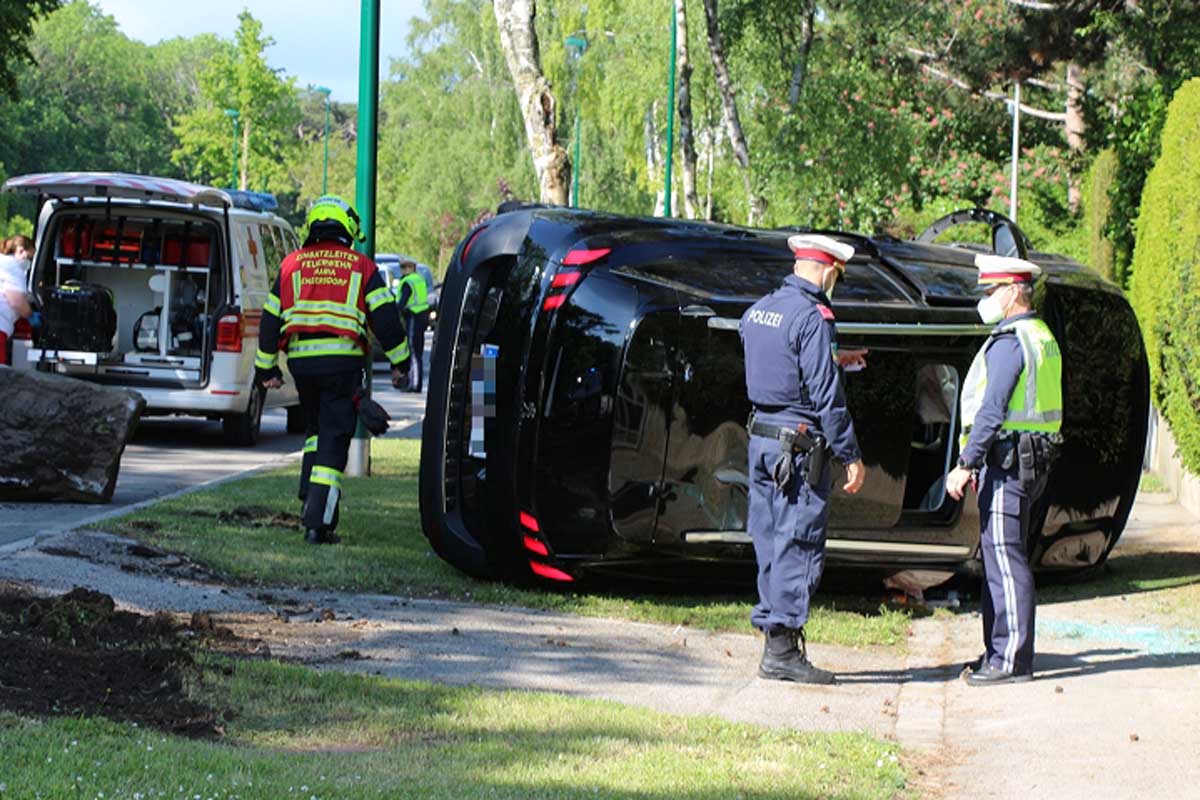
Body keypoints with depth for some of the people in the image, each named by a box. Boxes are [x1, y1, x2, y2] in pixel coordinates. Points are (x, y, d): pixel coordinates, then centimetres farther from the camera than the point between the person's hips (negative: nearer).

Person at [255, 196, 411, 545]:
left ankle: (311, 500, 15)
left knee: (315, 429, 25)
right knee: (333, 440, -3)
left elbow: (271, 318, 13)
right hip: (341, 361, -3)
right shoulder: (361, 267, 4)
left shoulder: (292, 264, 12)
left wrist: (267, 368, 21)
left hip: (301, 361, 3)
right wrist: (399, 362, 8)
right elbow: (385, 316, 0)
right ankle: (318, 523, -9)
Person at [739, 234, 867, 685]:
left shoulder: (758, 311, 11)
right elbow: (827, 396, -17)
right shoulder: (813, 318, -15)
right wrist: (851, 456, -12)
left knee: (771, 542, 12)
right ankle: (782, 649, -4)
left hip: (761, 438, 8)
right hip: (800, 445, -8)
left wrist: (834, 359, 35)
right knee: (798, 545, -4)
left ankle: (774, 632, 16)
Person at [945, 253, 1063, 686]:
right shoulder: (1042, 338, 18)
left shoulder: (1009, 342, -14)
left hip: (1007, 460, -10)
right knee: (998, 557, 14)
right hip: (1031, 459, 10)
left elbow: (992, 411, -21)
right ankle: (1000, 651, 19)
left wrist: (966, 464, -21)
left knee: (1004, 557, -9)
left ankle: (1013, 660, -9)